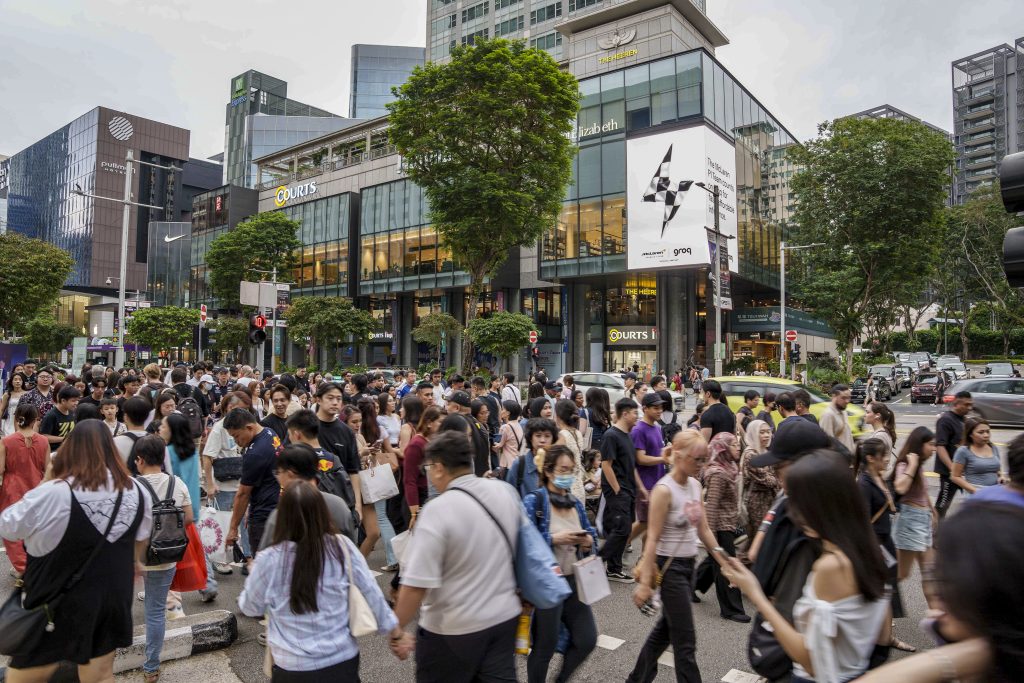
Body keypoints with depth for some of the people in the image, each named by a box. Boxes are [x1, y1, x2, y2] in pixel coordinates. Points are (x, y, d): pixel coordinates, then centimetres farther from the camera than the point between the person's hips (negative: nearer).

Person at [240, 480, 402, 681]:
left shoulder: (269, 560, -17)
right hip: (343, 660, 1)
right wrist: (393, 628, 12)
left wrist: (255, 572, 20)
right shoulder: (342, 547, -13)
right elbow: (371, 591, -2)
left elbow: (250, 607, 1)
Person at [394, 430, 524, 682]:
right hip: (505, 616, 5)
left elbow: (416, 584, -23)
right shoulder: (505, 491, -4)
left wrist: (396, 628, -8)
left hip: (454, 629, -5)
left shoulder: (438, 510, -23)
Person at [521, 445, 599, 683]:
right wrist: (555, 539, -24)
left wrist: (588, 542, -8)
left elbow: (590, 534, 14)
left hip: (573, 580, 6)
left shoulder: (576, 503, 7)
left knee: (587, 640, 11)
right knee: (545, 646, 8)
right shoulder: (533, 501, -13)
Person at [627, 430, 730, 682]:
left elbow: (703, 530, 11)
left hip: (688, 565, 8)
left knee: (666, 627, 20)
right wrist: (645, 583, -22)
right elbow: (652, 539, -21)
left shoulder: (695, 485, 3)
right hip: (669, 567, -8)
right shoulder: (664, 490, -21)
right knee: (685, 640, 2)